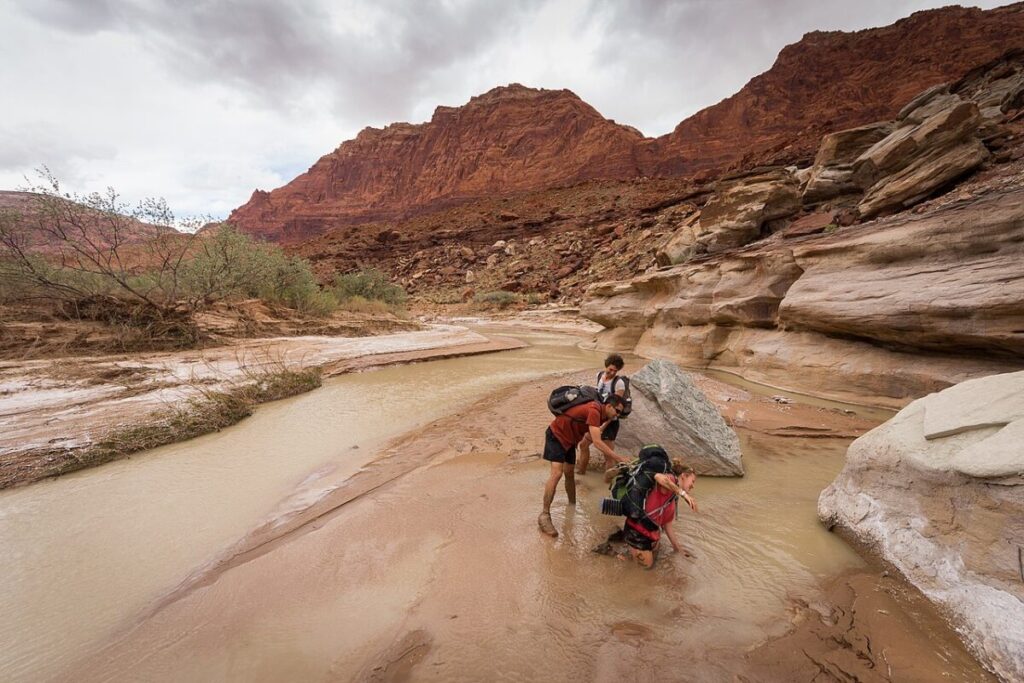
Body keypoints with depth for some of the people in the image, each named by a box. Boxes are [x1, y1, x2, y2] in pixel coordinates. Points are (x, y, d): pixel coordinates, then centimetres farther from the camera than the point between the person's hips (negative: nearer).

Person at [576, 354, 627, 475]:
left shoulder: (619, 383, -19)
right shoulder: (599, 375, 1)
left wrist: (604, 424, -25)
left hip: (610, 421, -7)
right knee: (583, 444, 16)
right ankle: (580, 470, 37)